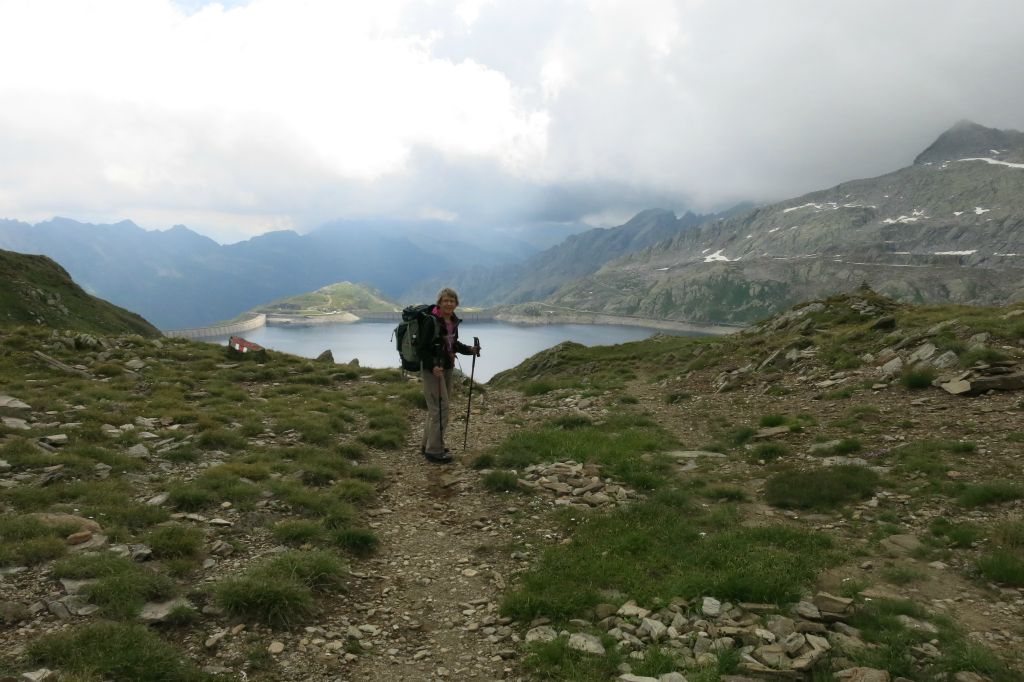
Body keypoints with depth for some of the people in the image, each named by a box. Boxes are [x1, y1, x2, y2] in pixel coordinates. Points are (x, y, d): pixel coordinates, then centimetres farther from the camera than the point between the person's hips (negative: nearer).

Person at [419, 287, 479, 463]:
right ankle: (434, 450, 3)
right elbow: (421, 348, -19)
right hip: (432, 369, -8)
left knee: (435, 408, 15)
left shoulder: (453, 321, 6)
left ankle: (427, 444, 28)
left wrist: (469, 350, 8)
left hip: (447, 368, 8)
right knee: (440, 408, -8)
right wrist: (432, 366, -29)